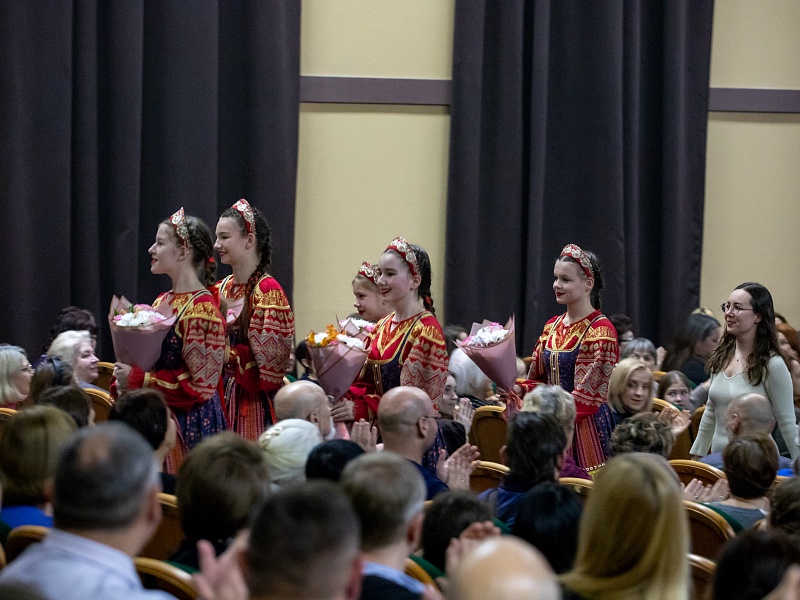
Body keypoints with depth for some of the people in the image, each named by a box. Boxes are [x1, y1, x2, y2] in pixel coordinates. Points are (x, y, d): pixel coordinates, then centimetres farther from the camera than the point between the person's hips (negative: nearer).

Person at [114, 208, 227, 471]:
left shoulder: (201, 309, -12)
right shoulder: (162, 302, 13)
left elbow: (200, 383, -17)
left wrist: (137, 380, -15)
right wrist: (124, 379, 0)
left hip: (189, 422, -8)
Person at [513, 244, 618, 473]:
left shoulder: (601, 331, -10)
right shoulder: (552, 327, 12)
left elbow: (587, 394, -15)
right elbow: (539, 380, 16)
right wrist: (518, 390, -4)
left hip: (586, 428, -6)